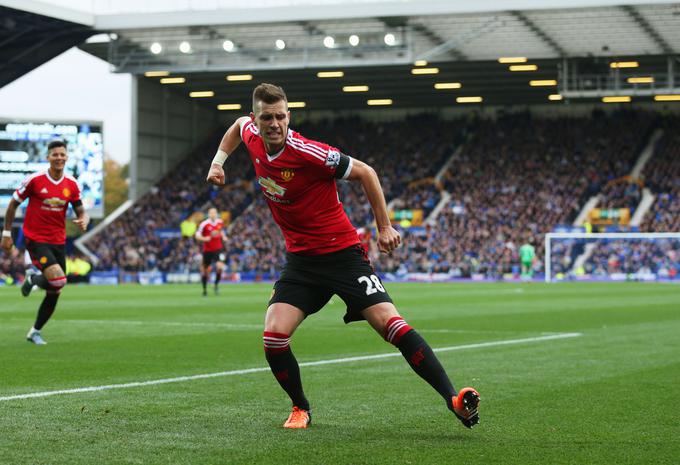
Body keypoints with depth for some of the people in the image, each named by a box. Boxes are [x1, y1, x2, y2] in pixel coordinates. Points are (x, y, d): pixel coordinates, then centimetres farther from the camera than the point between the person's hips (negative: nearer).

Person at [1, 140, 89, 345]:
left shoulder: (72, 185, 1)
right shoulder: (34, 180, -10)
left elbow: (81, 212, 8)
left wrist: (83, 220, -17)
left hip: (58, 242, 5)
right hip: (36, 240, -5)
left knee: (54, 292, 7)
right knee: (58, 279, -25)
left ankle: (35, 332, 27)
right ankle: (33, 279, 10)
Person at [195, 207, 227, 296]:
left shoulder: (220, 222, 3)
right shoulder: (204, 224, -12)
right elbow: (197, 235, -6)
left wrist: (223, 237, 3)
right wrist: (204, 239, -23)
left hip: (218, 249, 2)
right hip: (207, 250, -2)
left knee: (220, 266, -20)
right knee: (205, 270, 8)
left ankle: (216, 284, 1)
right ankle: (204, 289, 28)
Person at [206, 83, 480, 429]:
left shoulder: (308, 153, -21)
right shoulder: (252, 138, -3)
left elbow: (364, 173, -9)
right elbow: (239, 125, 24)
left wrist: (384, 226, -7)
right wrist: (218, 161, 16)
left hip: (343, 252, -5)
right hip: (300, 258, 5)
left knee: (390, 323, -19)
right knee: (274, 337, -14)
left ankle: (453, 399, -18)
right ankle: (301, 408, 11)